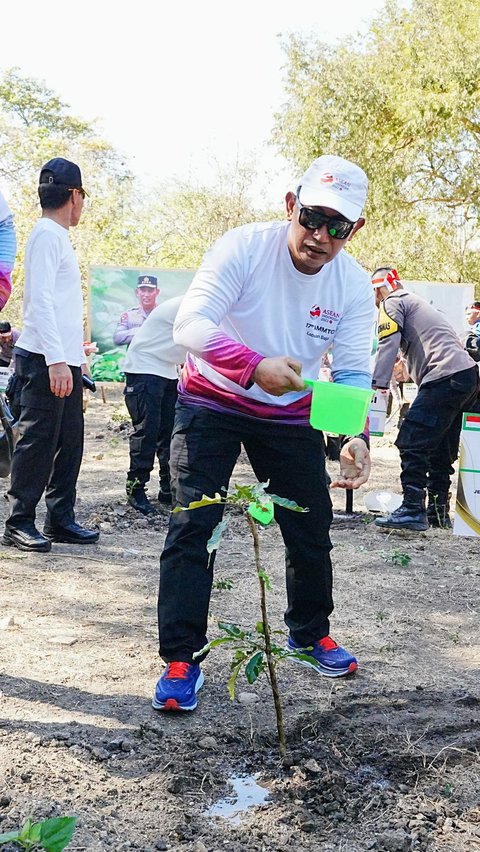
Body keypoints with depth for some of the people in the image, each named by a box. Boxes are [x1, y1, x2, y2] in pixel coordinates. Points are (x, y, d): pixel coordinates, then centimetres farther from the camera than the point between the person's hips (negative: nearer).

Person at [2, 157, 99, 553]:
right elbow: (40, 300, -18)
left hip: (64, 359, 9)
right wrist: (56, 359, -24)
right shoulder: (47, 234, -9)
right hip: (46, 360, -9)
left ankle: (61, 519, 16)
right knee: (38, 441, -5)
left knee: (69, 441, 10)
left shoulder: (58, 236, 20)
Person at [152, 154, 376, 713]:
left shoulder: (355, 285, -11)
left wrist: (356, 436, -33)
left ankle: (309, 632, 33)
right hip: (212, 400, -3)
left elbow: (352, 372, -13)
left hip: (291, 414, 4)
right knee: (193, 525, -12)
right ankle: (180, 657, -1)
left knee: (312, 529, 9)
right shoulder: (245, 247, -23)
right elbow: (189, 325, -33)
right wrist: (255, 366, -51)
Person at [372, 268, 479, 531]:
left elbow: (388, 346, -8)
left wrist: (376, 386, -11)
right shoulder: (418, 304, 32)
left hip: (445, 379, -10)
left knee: (411, 443, -8)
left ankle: (413, 510, -10)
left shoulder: (392, 303, 4)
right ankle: (438, 511, 20)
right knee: (441, 450, 15)